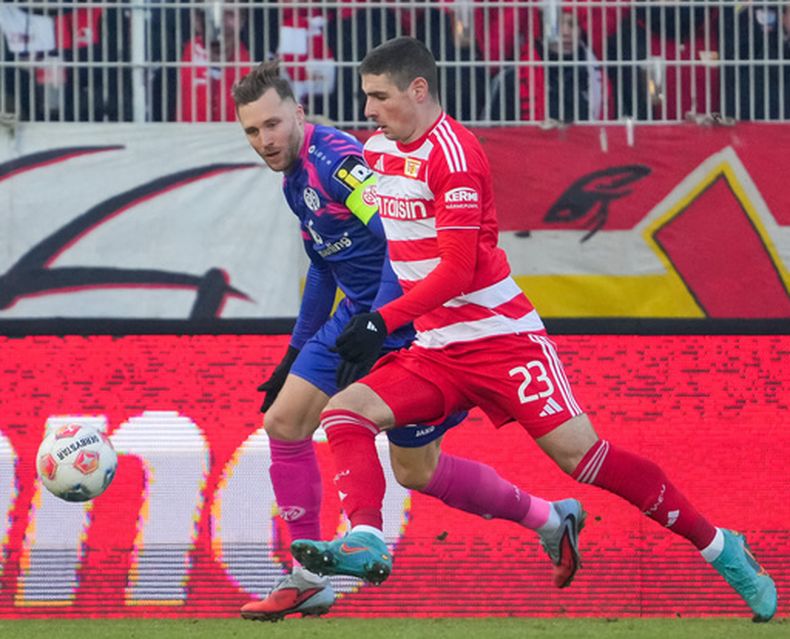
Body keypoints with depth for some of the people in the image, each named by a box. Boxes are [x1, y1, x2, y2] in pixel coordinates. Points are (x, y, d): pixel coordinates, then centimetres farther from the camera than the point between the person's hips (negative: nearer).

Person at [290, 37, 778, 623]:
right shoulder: (378, 149, 9)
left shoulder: (450, 151, -16)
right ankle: (365, 543, -31)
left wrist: (384, 321, -22)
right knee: (345, 412, -14)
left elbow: (457, 270, -20)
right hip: (435, 351, 8)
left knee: (577, 452, -13)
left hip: (501, 337, -8)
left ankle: (718, 547, -1)